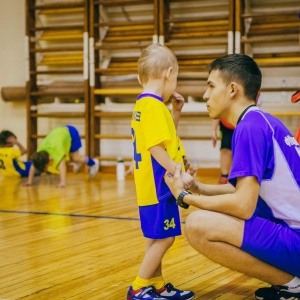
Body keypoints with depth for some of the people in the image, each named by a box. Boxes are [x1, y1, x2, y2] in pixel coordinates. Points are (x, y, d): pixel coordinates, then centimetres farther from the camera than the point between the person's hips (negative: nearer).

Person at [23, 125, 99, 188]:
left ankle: (93, 163, 20)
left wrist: (62, 182, -53)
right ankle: (78, 161, 40)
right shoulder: (40, 152, -24)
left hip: (70, 132, -5)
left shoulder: (57, 149, -41)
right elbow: (33, 166, -18)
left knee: (74, 158, -4)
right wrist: (29, 181, -22)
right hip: (60, 131, 5)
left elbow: (62, 167, -47)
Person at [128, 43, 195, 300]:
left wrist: (175, 112, 14)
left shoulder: (144, 105, 13)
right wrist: (179, 174, -23)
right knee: (163, 239, -4)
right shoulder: (153, 105, -18)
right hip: (158, 185, -10)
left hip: (157, 185, 10)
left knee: (157, 239, 17)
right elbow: (156, 147, -24)